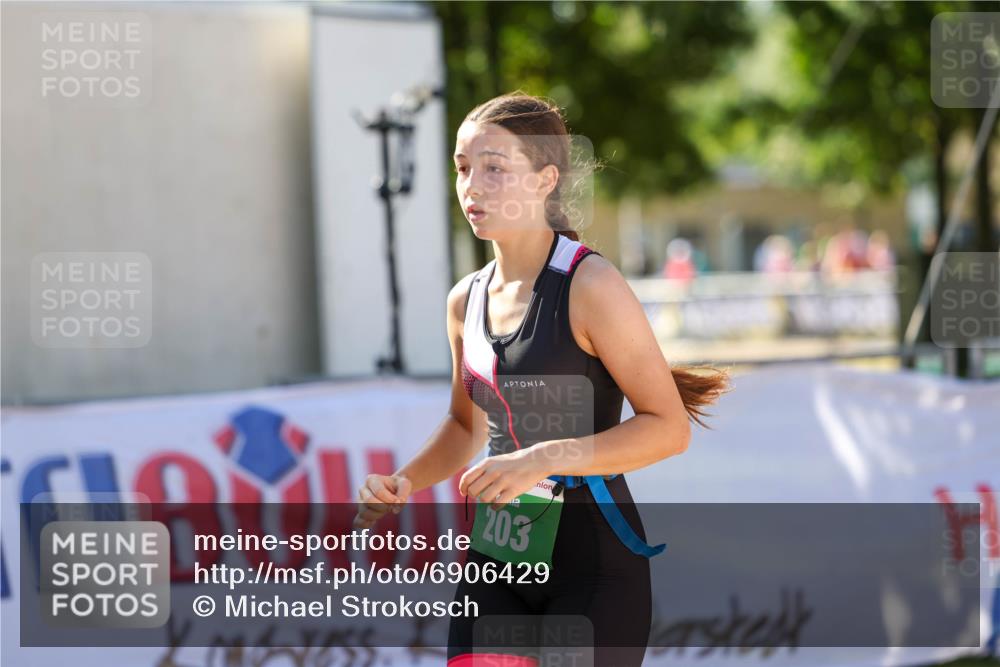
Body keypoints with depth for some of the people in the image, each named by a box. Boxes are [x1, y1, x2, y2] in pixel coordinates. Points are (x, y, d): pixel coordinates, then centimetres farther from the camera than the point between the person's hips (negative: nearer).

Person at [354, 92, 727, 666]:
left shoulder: (591, 287, -13)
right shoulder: (466, 300, 8)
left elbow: (670, 427, -16)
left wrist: (544, 459, -24)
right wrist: (403, 484, 6)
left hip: (595, 562, -6)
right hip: (499, 559, 6)